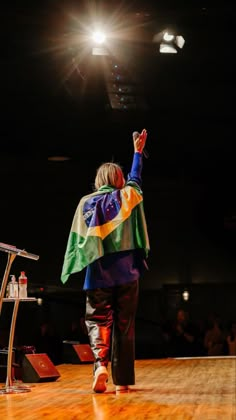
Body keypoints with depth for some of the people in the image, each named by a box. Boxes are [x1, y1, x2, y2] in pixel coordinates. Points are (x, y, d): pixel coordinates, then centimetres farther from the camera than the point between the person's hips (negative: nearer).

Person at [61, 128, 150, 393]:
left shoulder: (87, 202, 3)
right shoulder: (126, 196, 7)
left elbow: (78, 238, -1)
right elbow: (135, 179, 28)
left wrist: (72, 270, 5)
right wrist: (138, 152, 41)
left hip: (98, 274, -1)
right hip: (126, 273, 1)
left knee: (98, 321, 4)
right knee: (124, 325, 5)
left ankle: (100, 363, -21)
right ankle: (122, 380, 6)